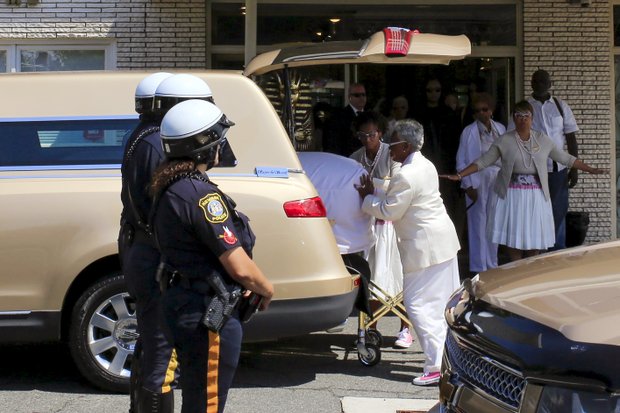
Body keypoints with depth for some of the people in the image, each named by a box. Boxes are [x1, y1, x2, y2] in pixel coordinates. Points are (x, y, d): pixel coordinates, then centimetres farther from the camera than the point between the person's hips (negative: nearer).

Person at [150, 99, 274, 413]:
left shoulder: (168, 189, 8)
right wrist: (267, 290, -2)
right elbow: (240, 267, -23)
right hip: (208, 315, -10)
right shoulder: (201, 195, -22)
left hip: (182, 303, 10)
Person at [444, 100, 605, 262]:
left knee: (535, 237, 2)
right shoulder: (504, 141, -1)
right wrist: (458, 176, -10)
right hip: (511, 194, -2)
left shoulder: (543, 139, 5)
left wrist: (590, 169, 8)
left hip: (536, 195, 2)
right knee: (513, 237, 0)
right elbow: (483, 162, -1)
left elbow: (565, 158, 11)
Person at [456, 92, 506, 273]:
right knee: (478, 224, -1)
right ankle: (478, 268, 6)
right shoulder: (469, 132, -2)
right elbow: (461, 161, -2)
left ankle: (492, 265, 19)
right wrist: (468, 186, -7)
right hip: (478, 182, -3)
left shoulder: (500, 129, 8)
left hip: (498, 182, 4)